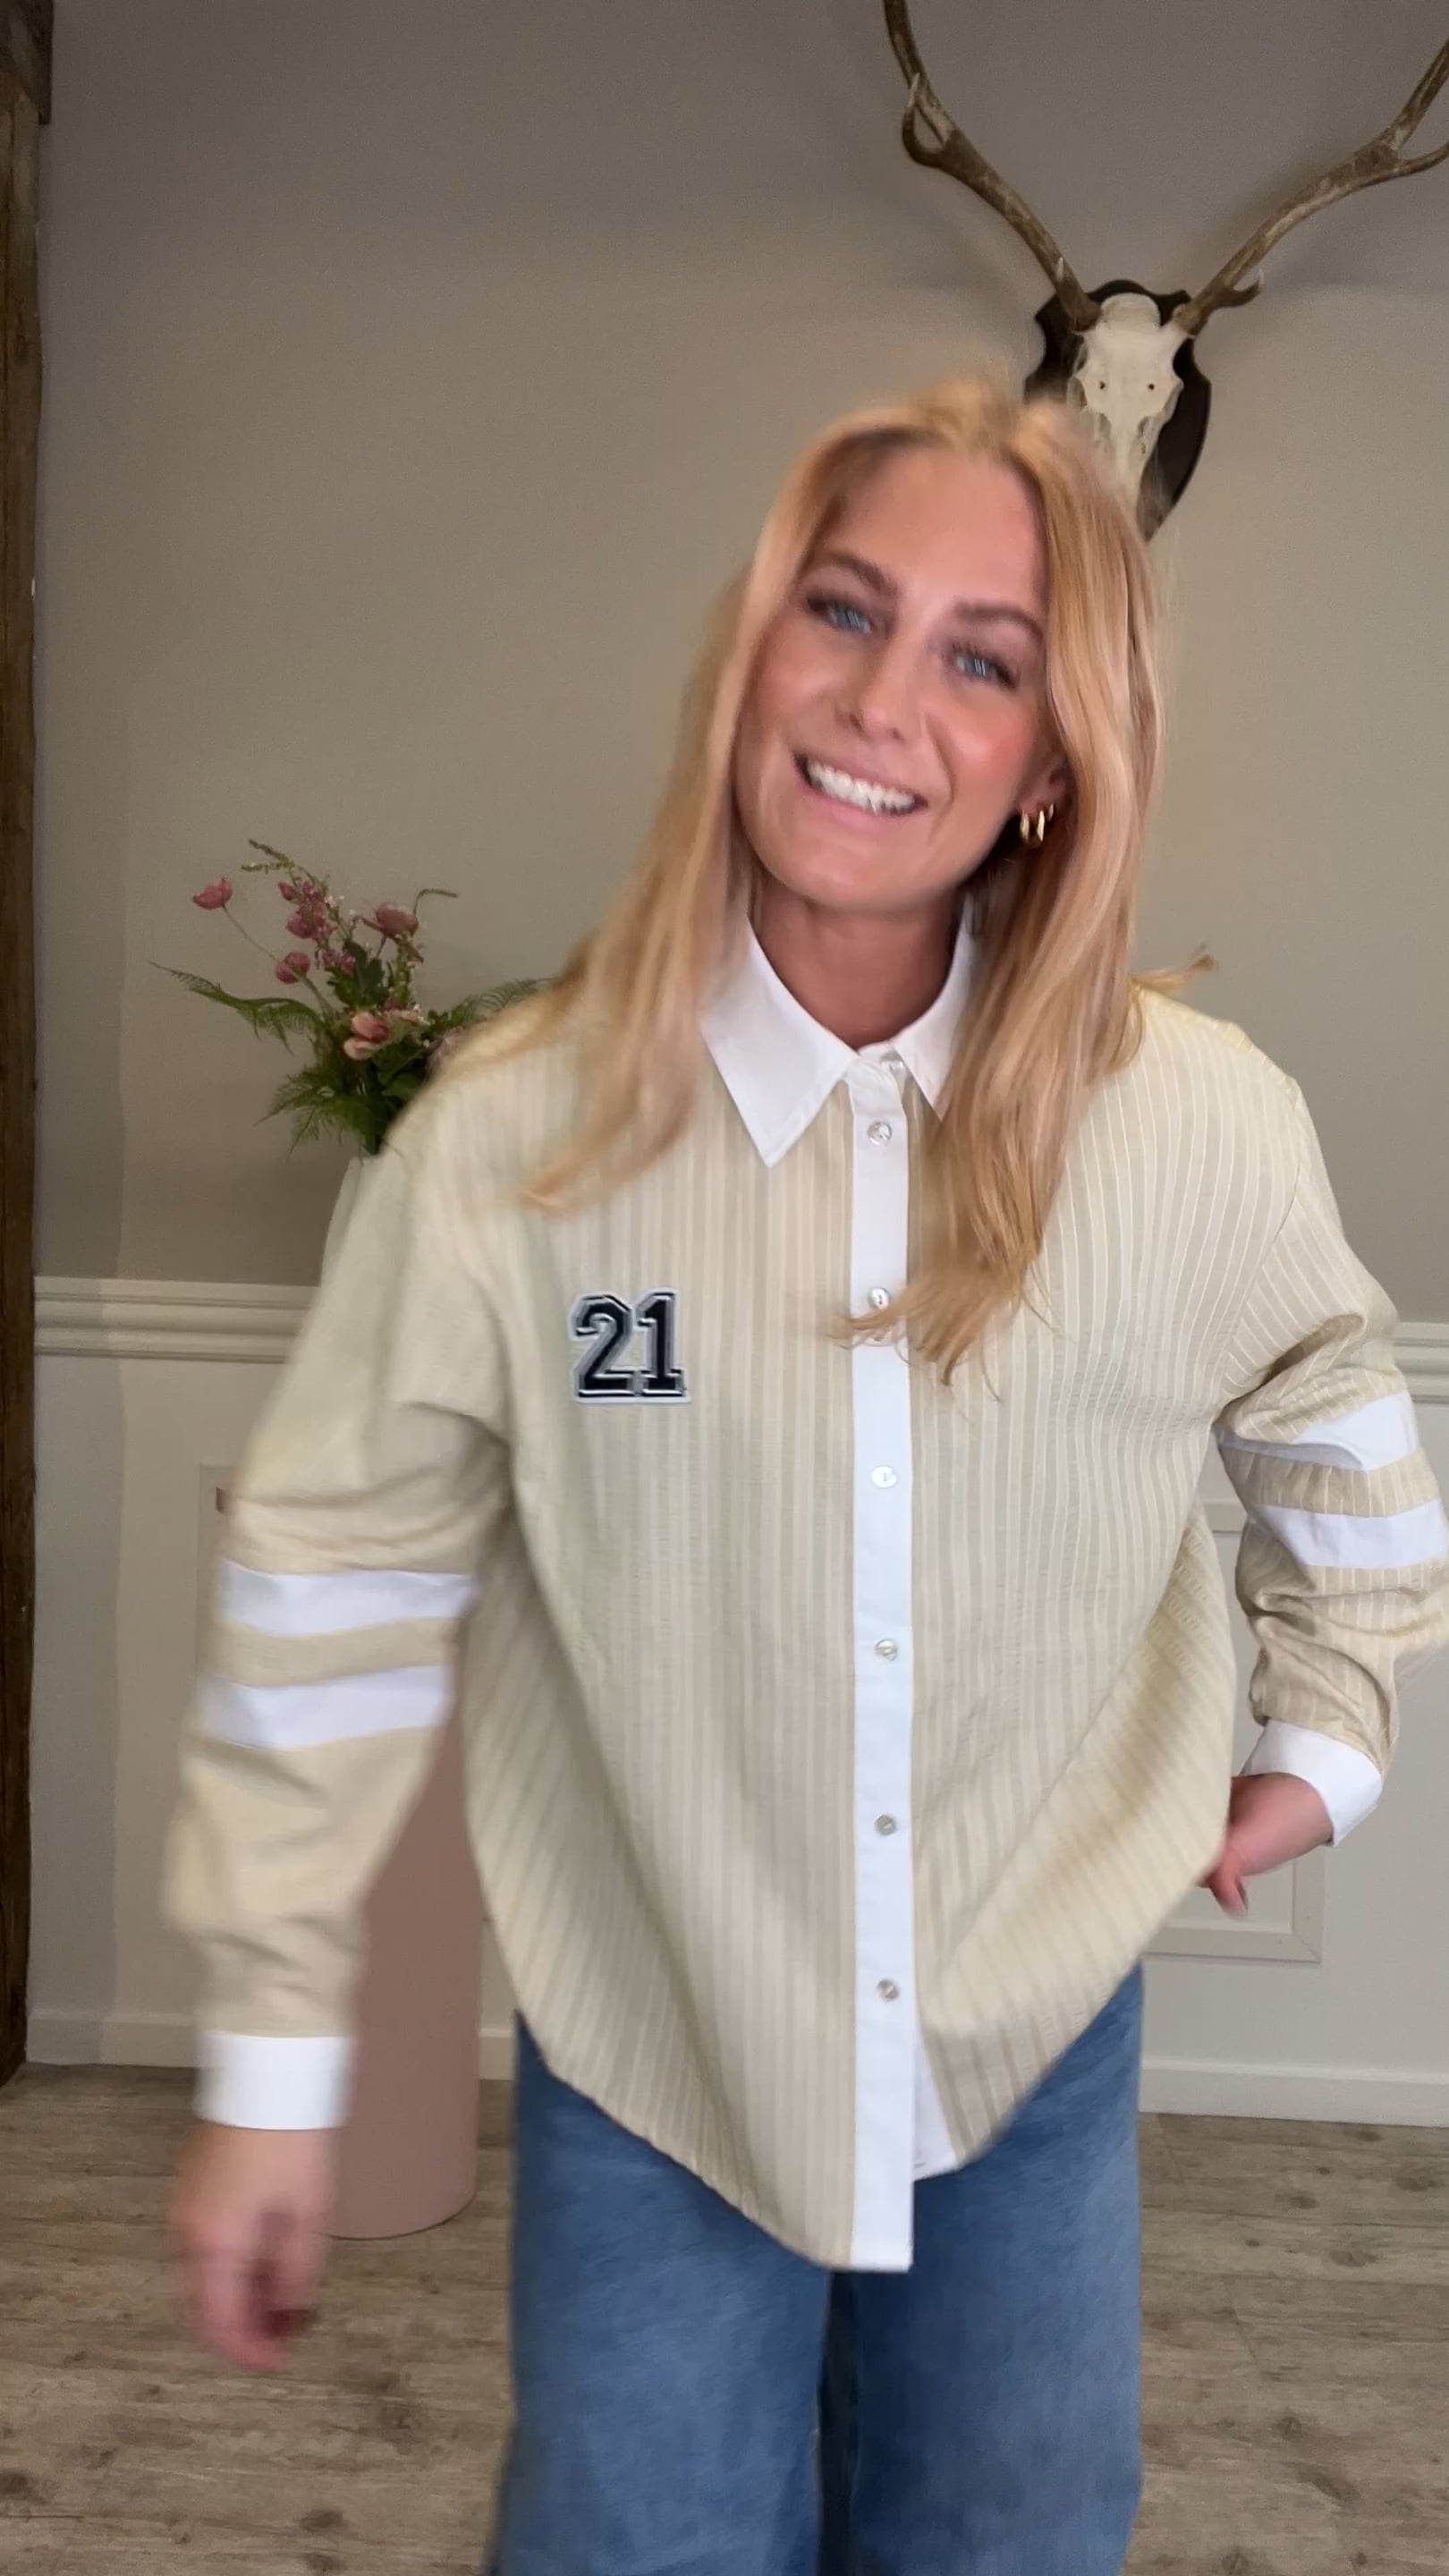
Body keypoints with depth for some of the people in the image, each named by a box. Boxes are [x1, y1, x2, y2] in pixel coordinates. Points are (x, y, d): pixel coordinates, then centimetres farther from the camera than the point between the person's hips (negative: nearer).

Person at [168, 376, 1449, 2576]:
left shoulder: (1205, 1128, -14)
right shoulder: (518, 1138, -19)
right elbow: (339, 1576, -10)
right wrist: (272, 2058, -4)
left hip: (1039, 2058, 2)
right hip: (647, 2067, -2)